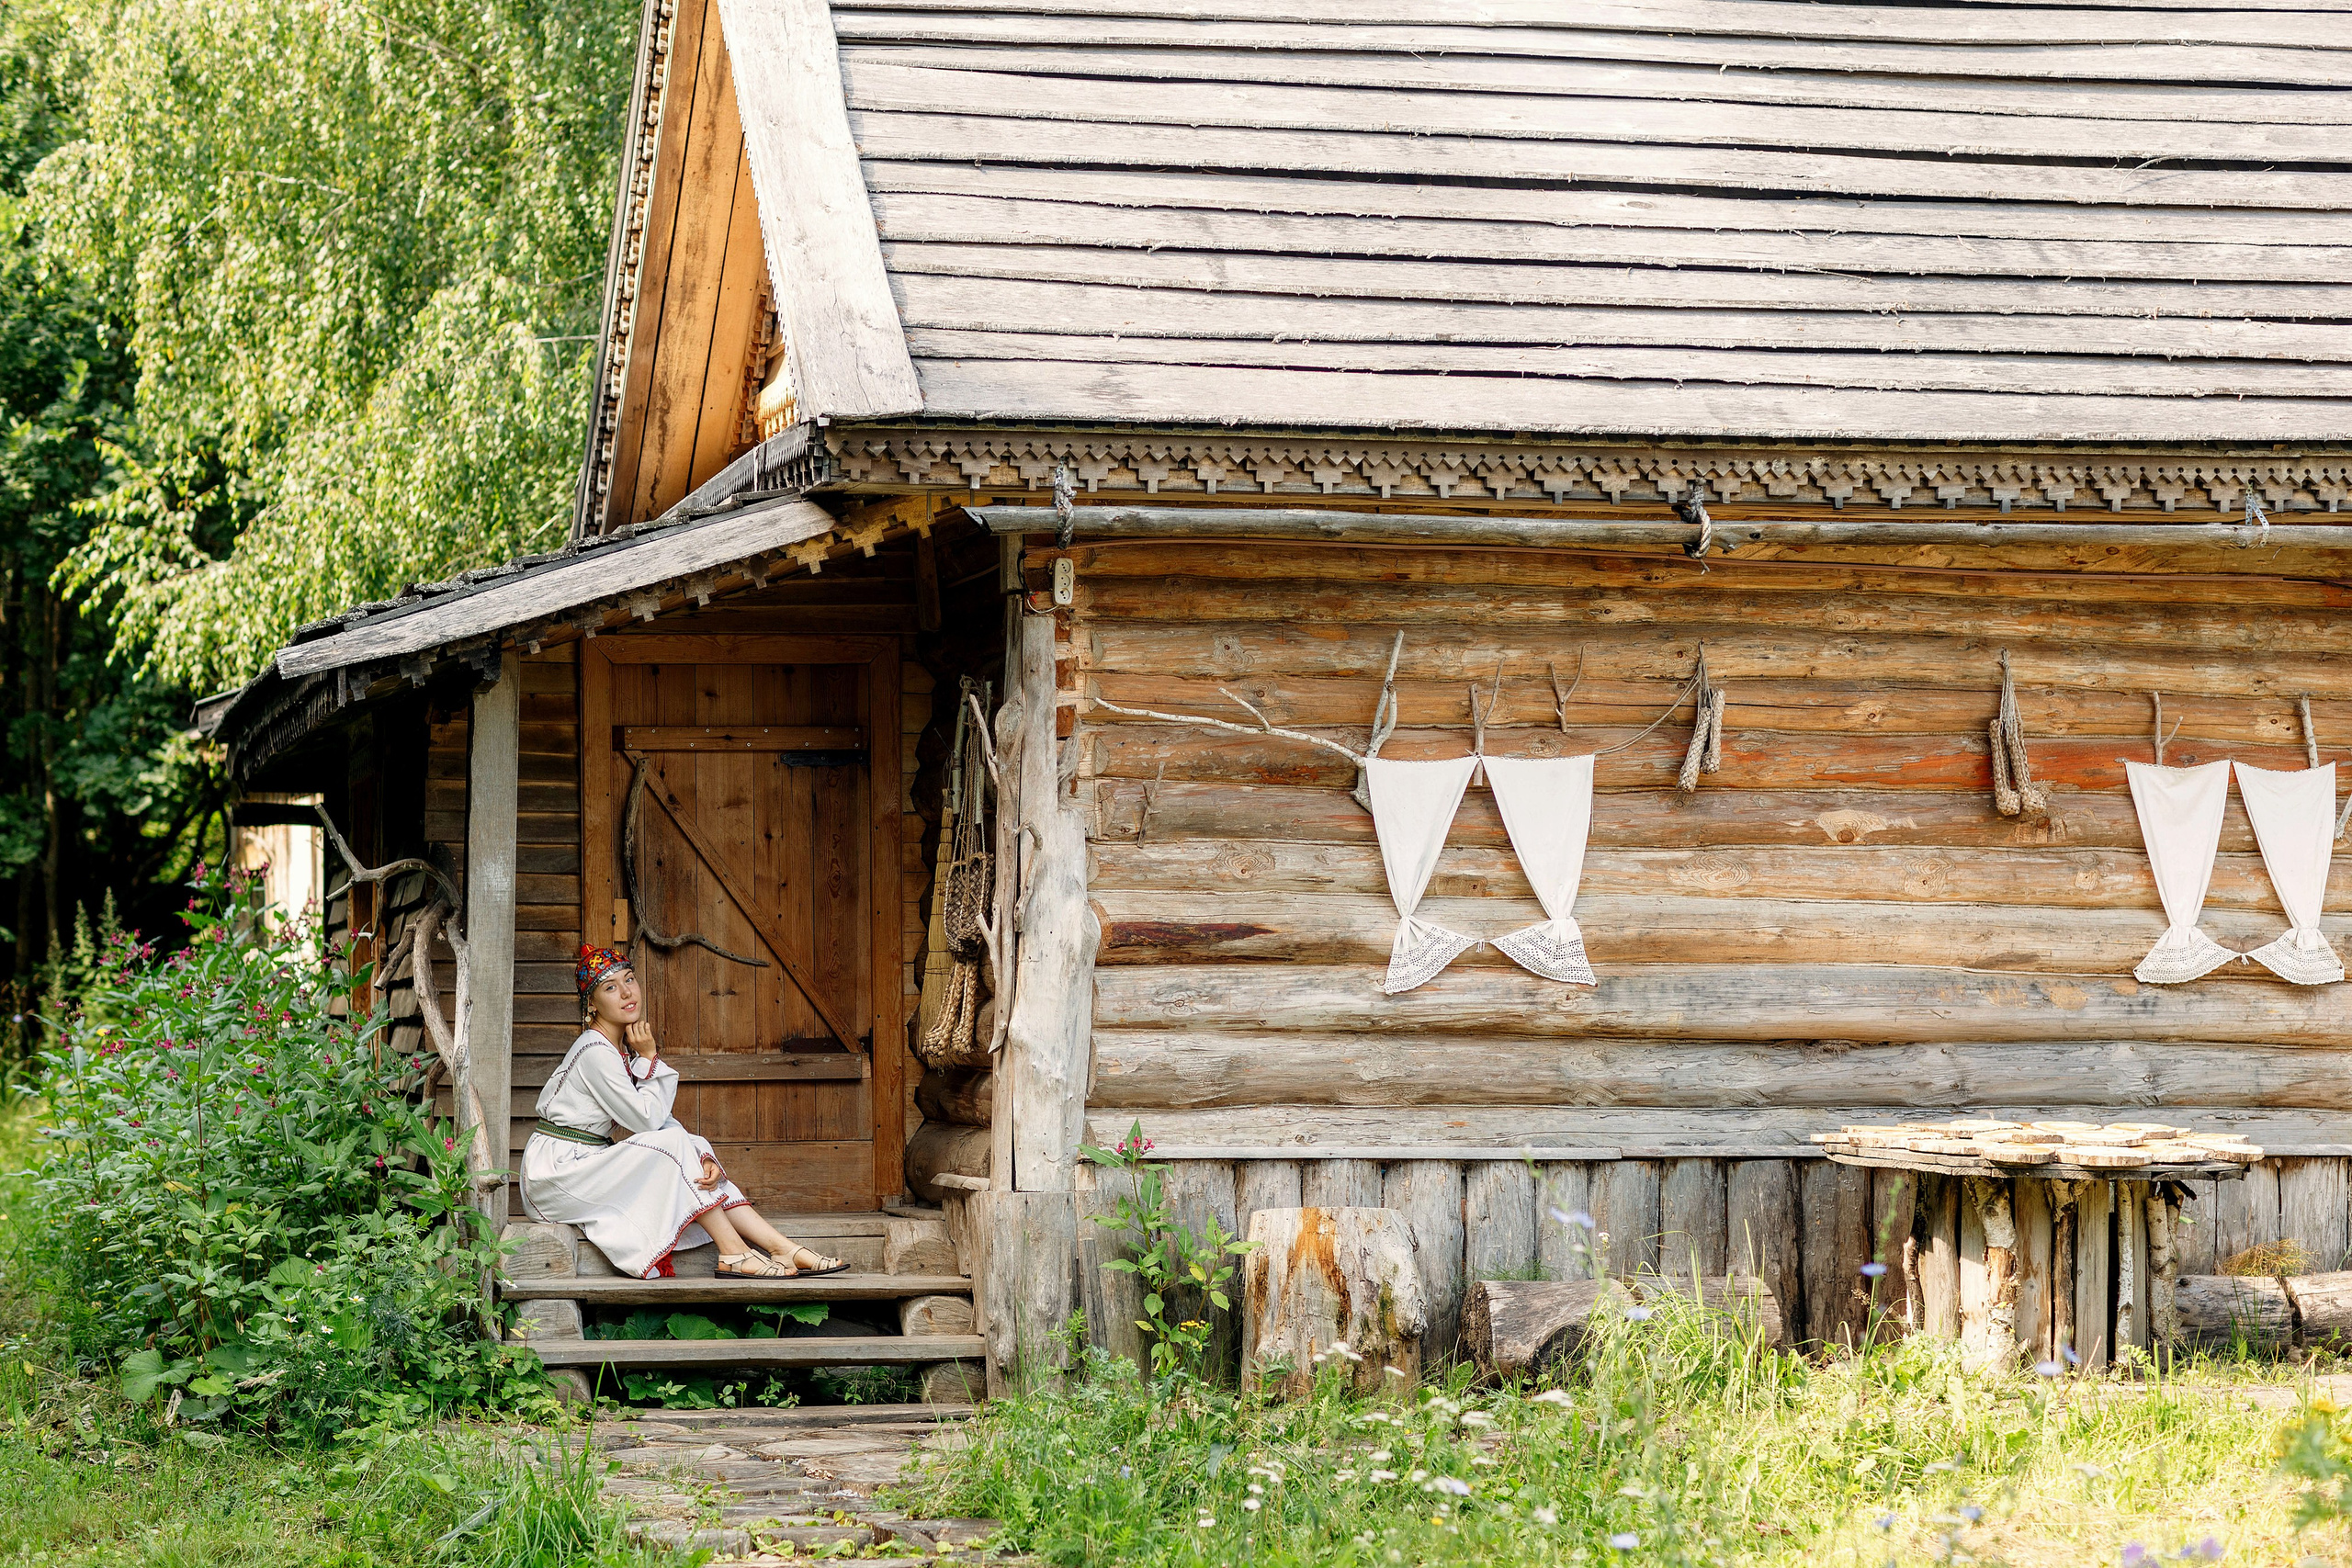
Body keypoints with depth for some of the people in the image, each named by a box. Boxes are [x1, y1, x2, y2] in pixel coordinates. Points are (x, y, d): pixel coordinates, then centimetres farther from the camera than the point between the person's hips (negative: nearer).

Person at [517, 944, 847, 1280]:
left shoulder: (626, 1048, 11)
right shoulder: (595, 1052, -18)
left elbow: (662, 1119, 5)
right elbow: (647, 1119, -17)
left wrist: (702, 1158, -11)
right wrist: (650, 1059, -9)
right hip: (556, 1173, -8)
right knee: (672, 1144, -21)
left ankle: (784, 1249, -14)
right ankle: (733, 1253, -21)